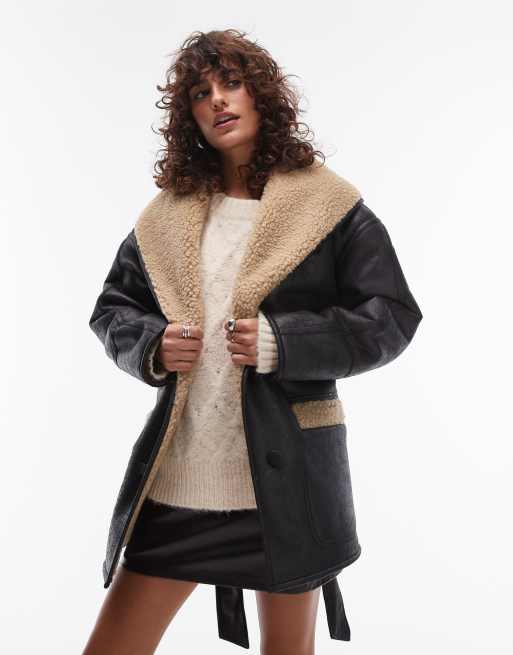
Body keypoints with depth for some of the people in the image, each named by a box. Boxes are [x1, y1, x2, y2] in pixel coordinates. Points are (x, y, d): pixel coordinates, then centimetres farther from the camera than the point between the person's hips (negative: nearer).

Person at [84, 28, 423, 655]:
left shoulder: (326, 202, -2)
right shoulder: (168, 210, 9)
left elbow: (392, 317, -5)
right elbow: (111, 308, 16)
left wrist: (281, 344, -16)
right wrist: (151, 346, -6)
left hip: (287, 475, -2)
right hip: (174, 475, 3)